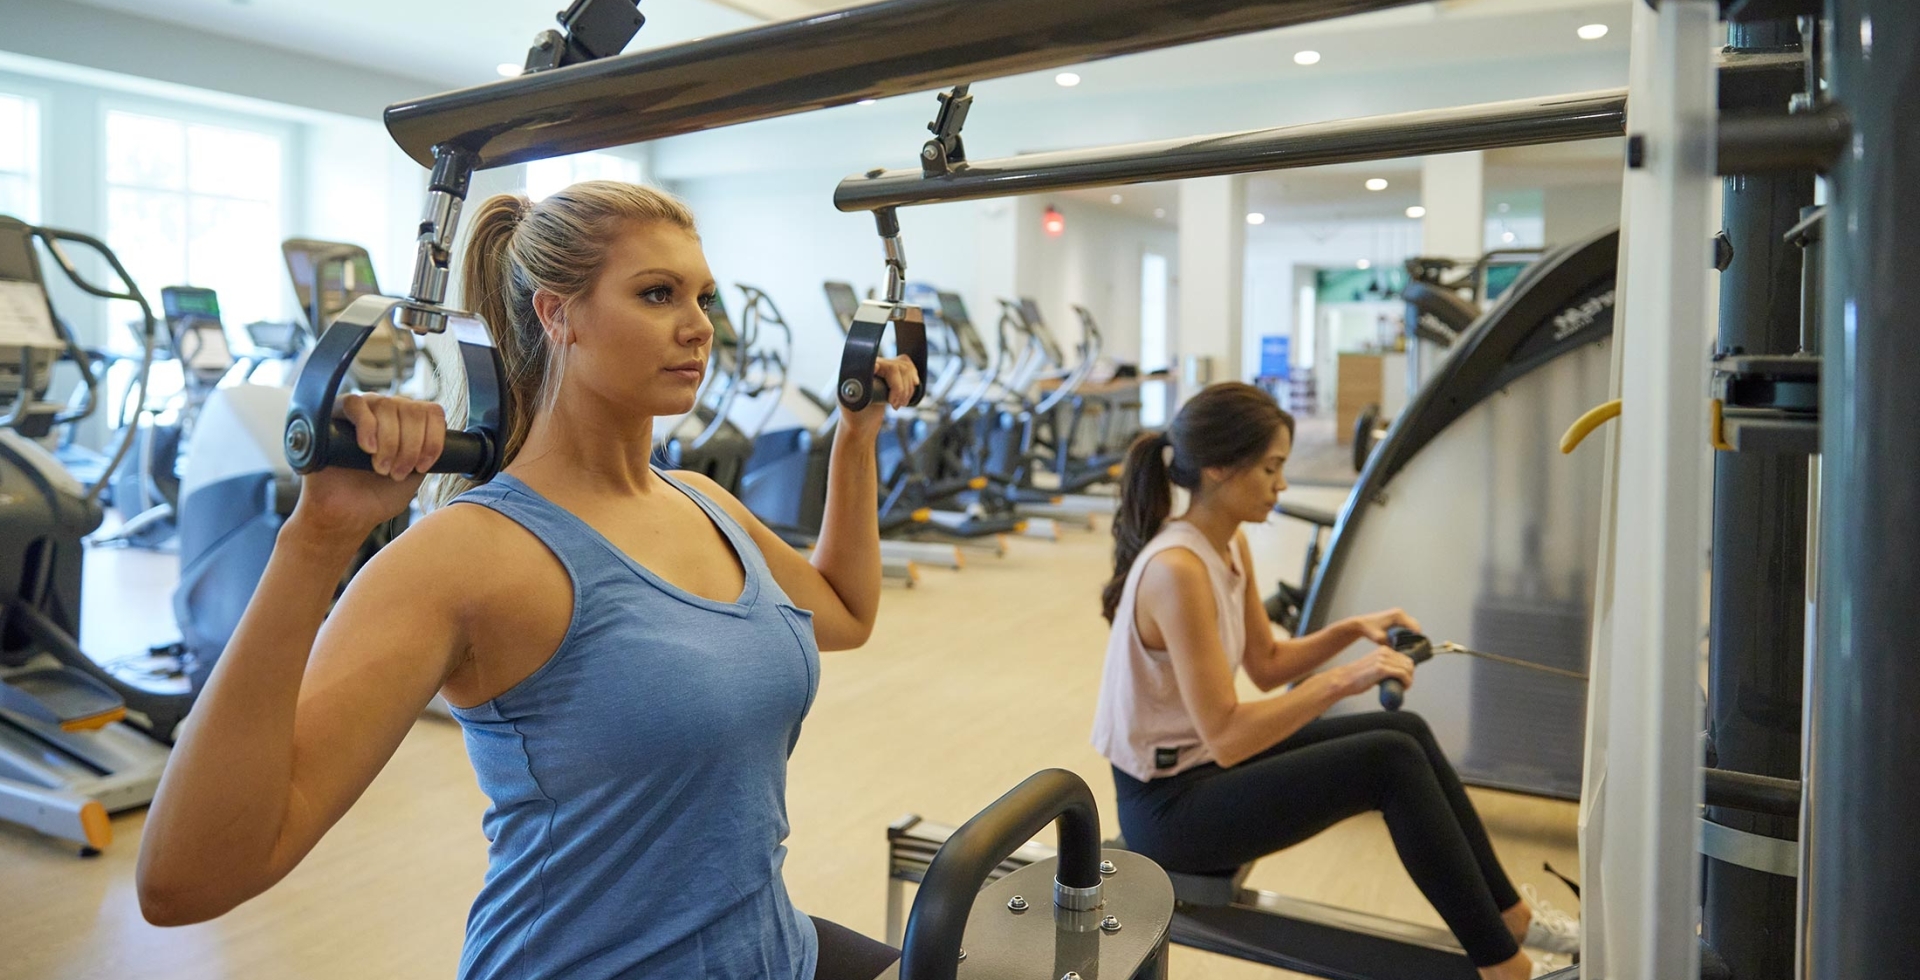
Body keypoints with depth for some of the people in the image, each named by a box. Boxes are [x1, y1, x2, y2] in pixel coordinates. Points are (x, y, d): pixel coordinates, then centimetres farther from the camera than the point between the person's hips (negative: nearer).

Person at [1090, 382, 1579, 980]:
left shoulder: (1229, 544, 2)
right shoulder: (1177, 570, -28)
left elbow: (1266, 664, 12)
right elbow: (1225, 737, -30)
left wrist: (1352, 630, -1)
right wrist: (1342, 681, -27)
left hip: (1208, 762, 9)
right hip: (1168, 805, -9)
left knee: (1406, 731, 4)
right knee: (1390, 762, -14)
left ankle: (1506, 915, 18)